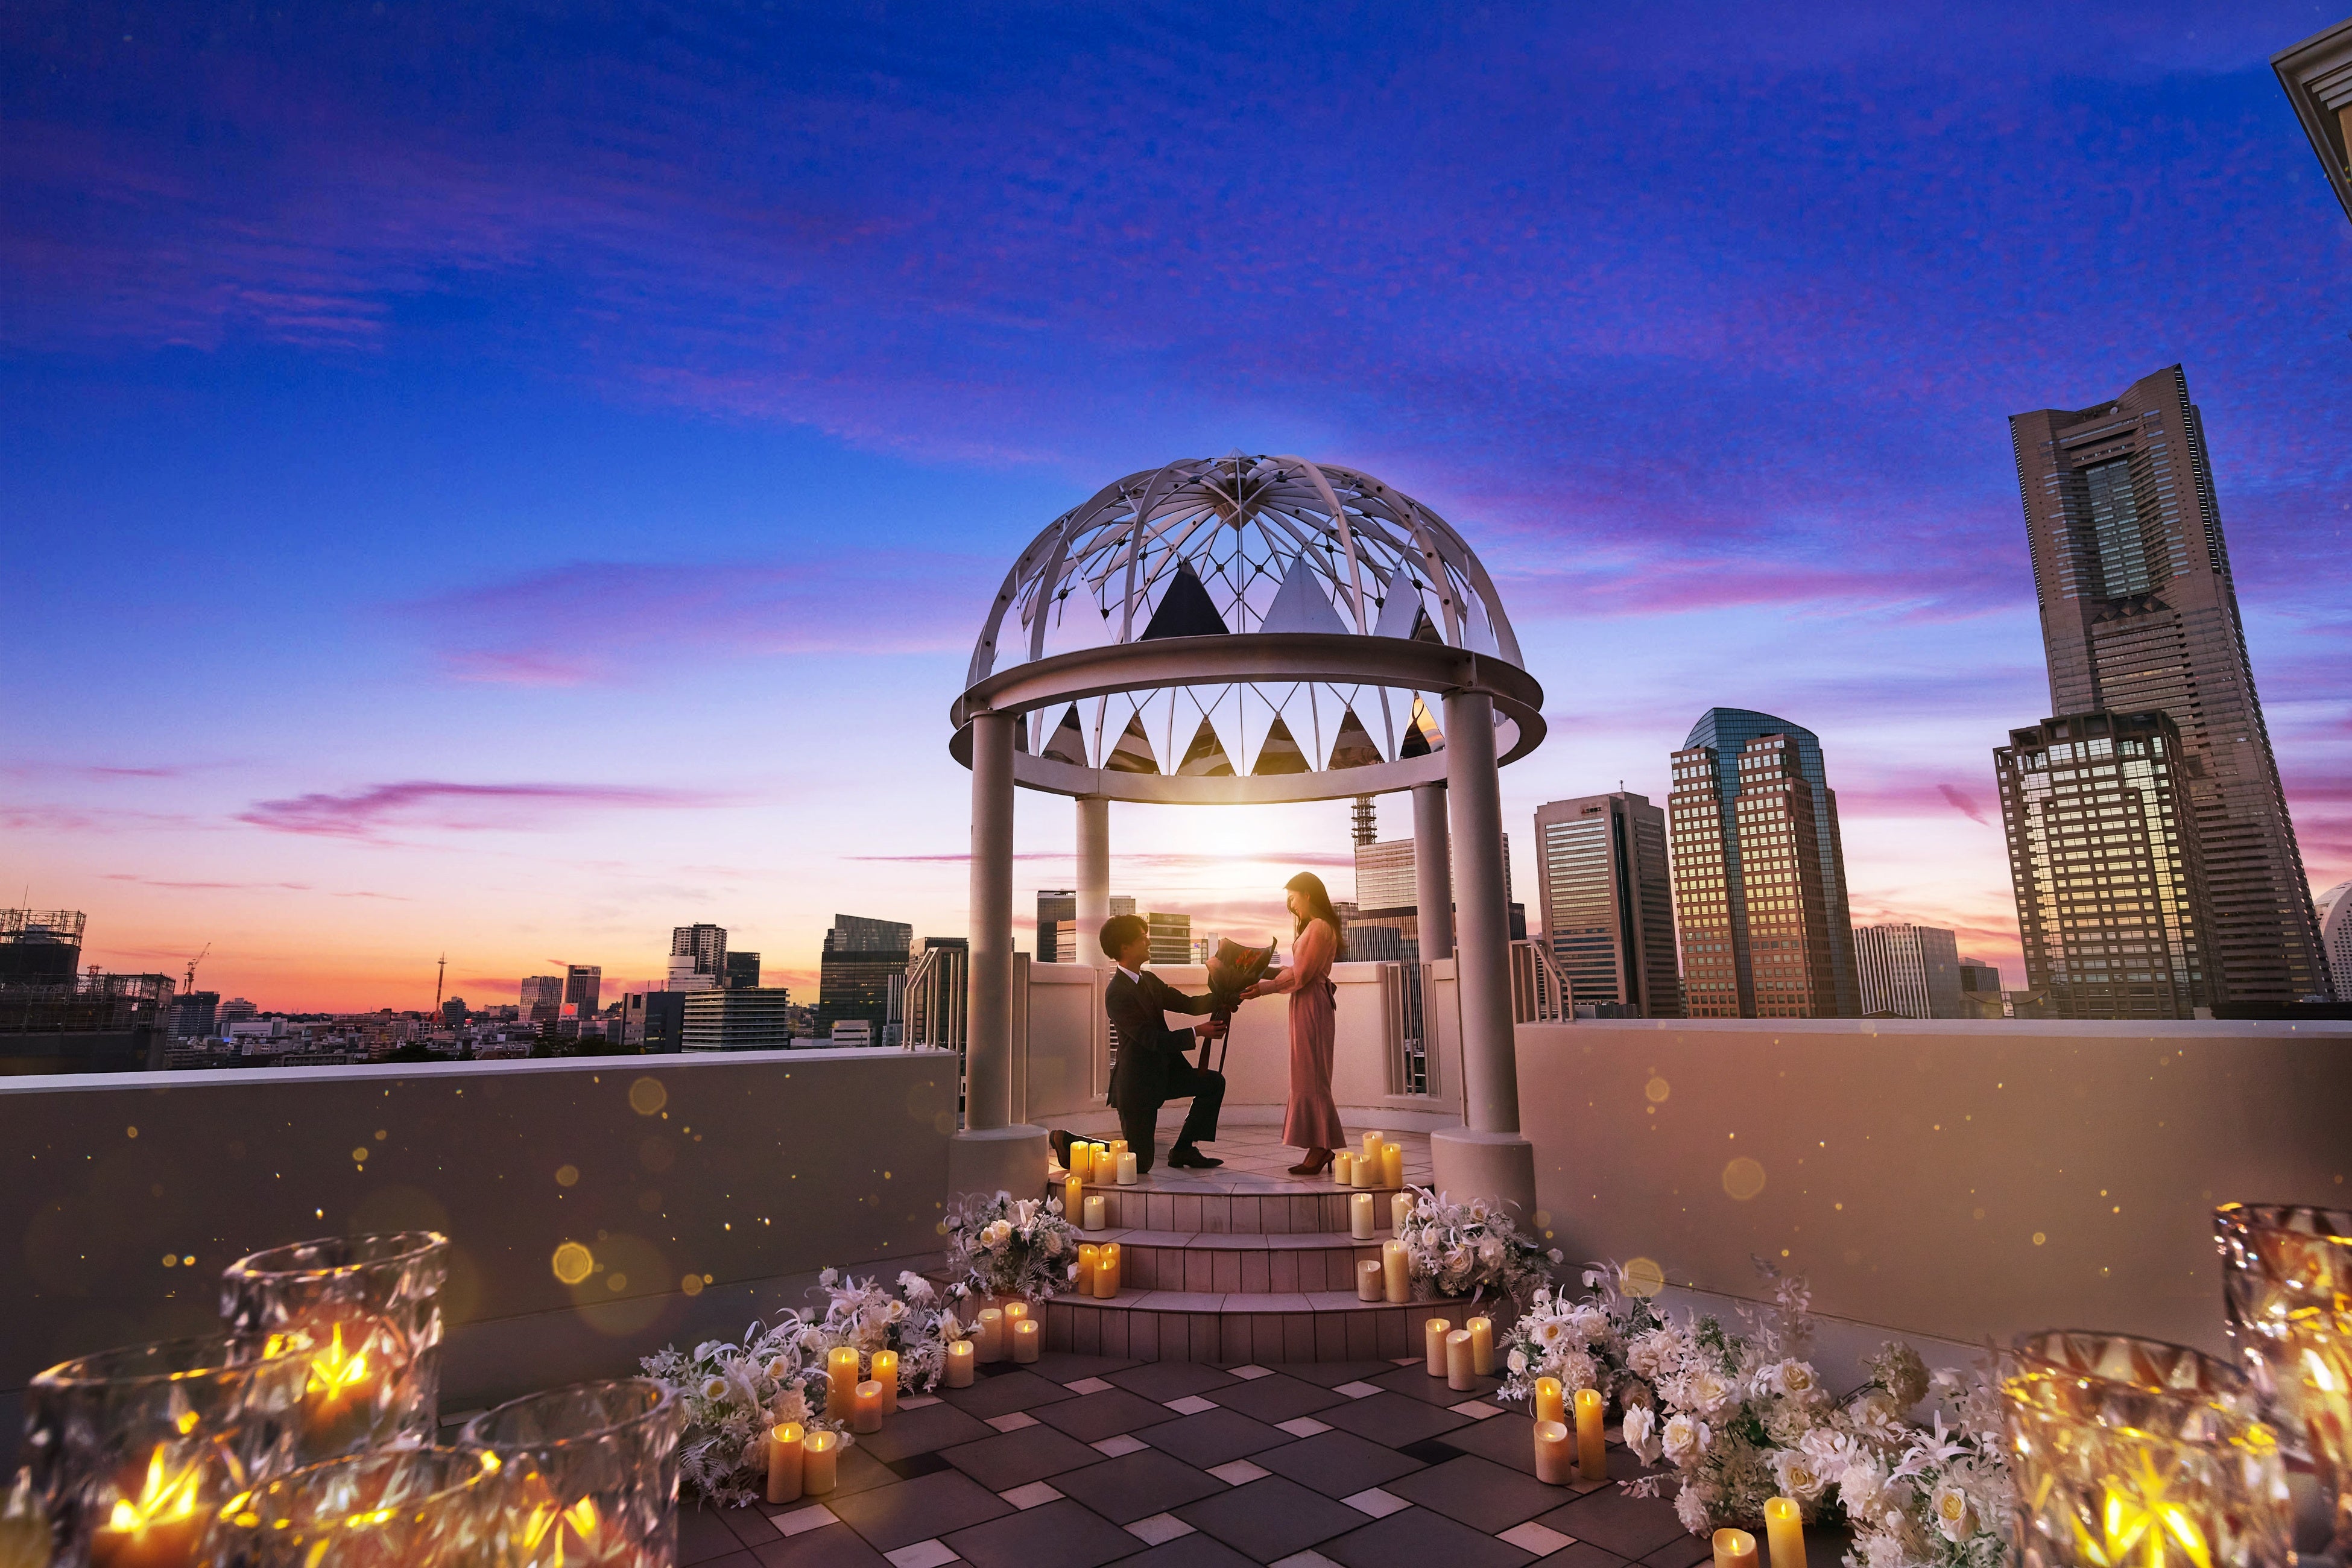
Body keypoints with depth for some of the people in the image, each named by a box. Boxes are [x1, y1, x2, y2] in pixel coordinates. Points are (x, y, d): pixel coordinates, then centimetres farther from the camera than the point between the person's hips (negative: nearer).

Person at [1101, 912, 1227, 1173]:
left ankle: (1183, 1150, 12)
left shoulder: (1149, 981, 7)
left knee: (1214, 1082, 5)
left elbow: (1188, 1004, 6)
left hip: (1164, 1072, 9)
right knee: (1138, 1164, -3)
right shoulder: (1117, 994, -22)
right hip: (1136, 1081, -9)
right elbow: (1151, 1038, -25)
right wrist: (1197, 1033, -27)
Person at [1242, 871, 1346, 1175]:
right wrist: (1266, 973, 9)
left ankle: (1320, 1149, -2)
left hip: (1312, 1006, -10)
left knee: (1311, 1076, -7)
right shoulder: (1312, 927, 19)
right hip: (1306, 1005, 10)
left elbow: (1301, 975, -17)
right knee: (1310, 1078, 10)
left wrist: (1264, 988, -12)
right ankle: (1320, 1149, 13)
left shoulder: (1319, 927, -14)